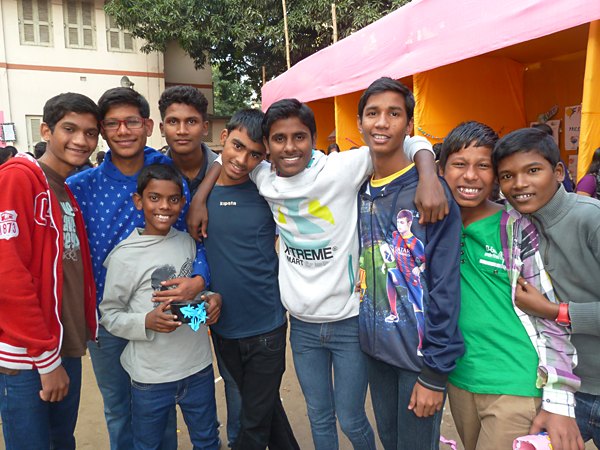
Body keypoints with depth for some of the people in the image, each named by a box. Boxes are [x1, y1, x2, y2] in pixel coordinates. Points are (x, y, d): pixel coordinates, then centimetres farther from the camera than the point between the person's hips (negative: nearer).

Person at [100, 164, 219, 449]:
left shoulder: (188, 242, 1)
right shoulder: (125, 256, -13)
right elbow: (109, 315, -7)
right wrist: (146, 322, -25)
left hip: (199, 365, 4)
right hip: (150, 375, -3)